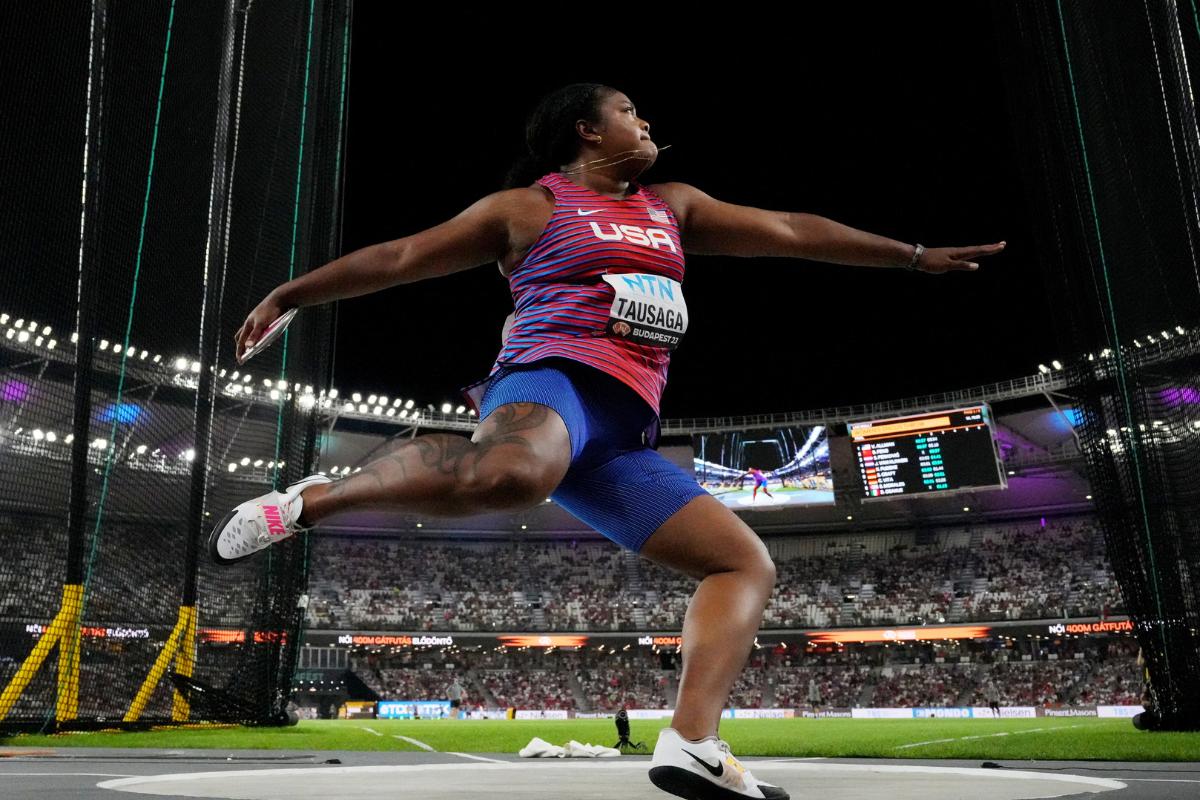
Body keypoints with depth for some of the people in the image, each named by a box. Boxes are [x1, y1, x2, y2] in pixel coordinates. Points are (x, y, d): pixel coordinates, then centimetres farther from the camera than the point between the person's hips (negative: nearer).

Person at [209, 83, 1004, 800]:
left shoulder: (673, 206, 27)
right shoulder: (527, 206, 11)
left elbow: (789, 230, 27)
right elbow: (400, 256, 11)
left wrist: (916, 255, 28)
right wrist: (288, 295, 12)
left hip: (624, 436, 7)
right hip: (553, 380, -6)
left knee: (749, 563, -1)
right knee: (513, 474, -42)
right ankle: (312, 498, -20)